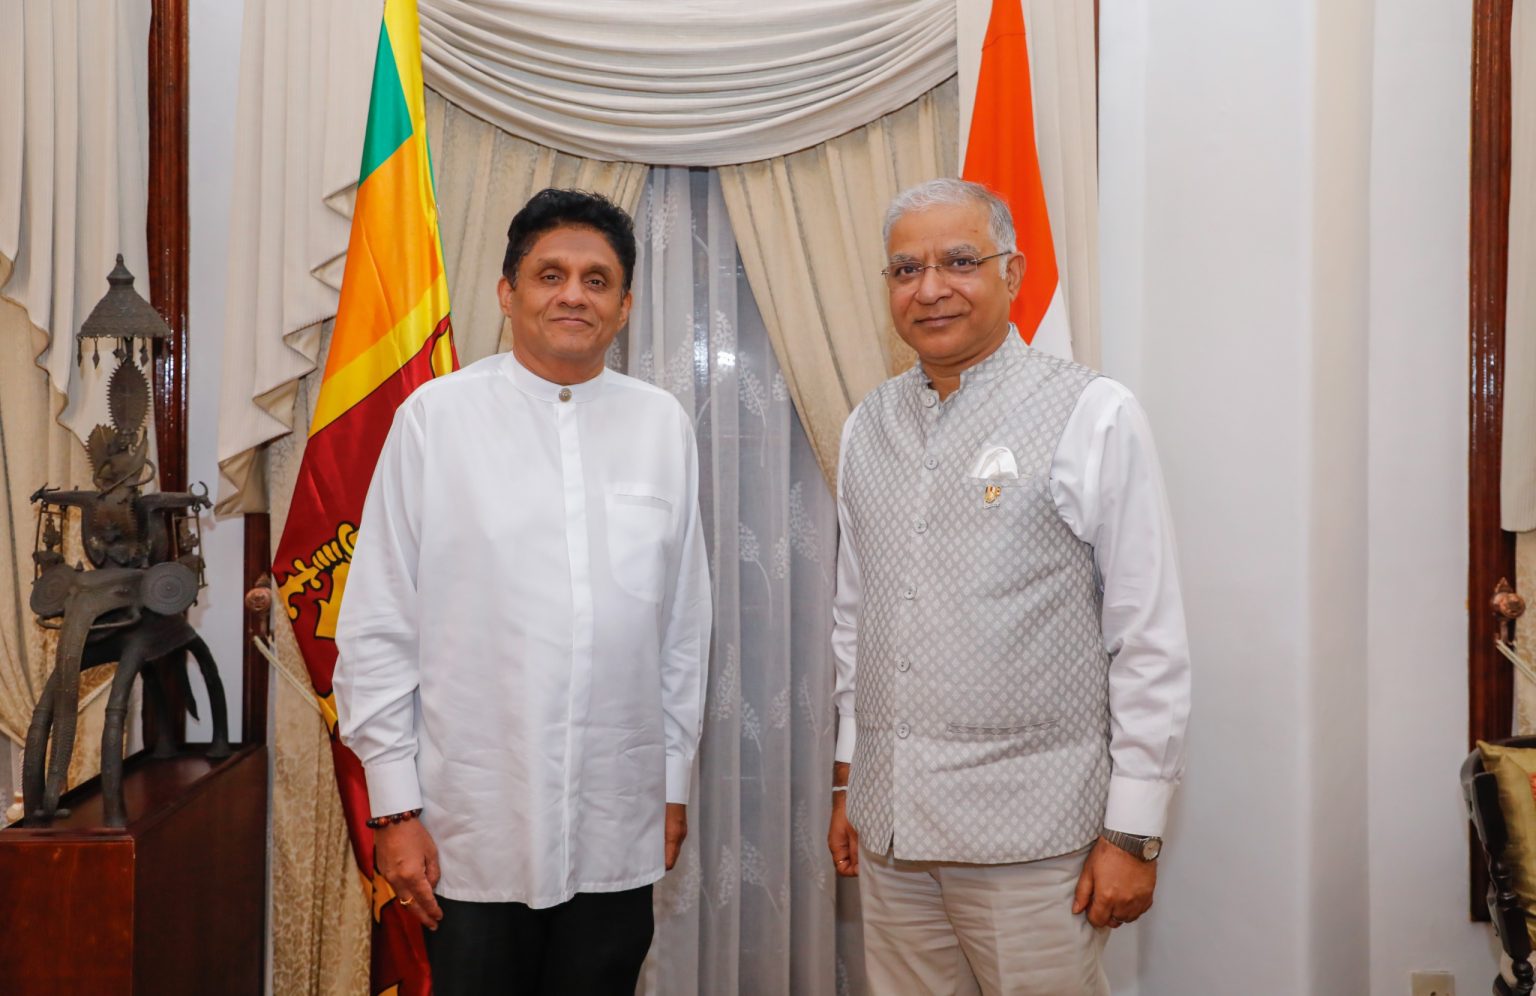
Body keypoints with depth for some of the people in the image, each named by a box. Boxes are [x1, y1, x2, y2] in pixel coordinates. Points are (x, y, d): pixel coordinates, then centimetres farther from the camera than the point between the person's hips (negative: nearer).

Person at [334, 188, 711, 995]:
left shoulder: (663, 424, 4)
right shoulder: (436, 415, -3)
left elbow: (685, 626, 9)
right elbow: (376, 630, -2)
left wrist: (674, 781, 10)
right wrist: (394, 806, -3)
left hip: (618, 834, 2)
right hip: (474, 834, -2)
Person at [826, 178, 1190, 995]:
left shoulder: (1094, 415, -7)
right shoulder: (868, 426, 9)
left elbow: (1150, 639, -7)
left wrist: (1134, 831, -8)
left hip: (1031, 835, -4)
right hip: (888, 828, 5)